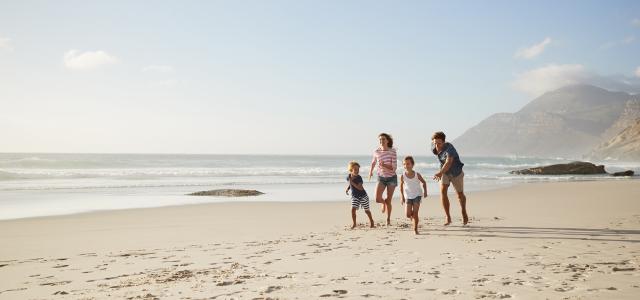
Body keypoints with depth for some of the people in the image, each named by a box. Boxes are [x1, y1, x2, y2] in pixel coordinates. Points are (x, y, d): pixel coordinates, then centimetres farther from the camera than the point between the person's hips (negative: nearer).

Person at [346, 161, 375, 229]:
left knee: (366, 210, 10)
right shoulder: (348, 177, -6)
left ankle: (371, 221, 34)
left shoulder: (359, 178, -22)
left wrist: (352, 183, -36)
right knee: (353, 209, -15)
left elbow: (360, 188, -32)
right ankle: (354, 224, -2)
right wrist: (347, 188, -3)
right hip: (354, 197, 4)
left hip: (362, 196, -4)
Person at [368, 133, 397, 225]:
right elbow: (373, 162, 17)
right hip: (381, 178, 2)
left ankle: (388, 220, 20)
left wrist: (384, 165, -29)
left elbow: (394, 167, -16)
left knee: (388, 201, 1)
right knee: (378, 199, -15)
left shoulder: (392, 151, -13)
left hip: (391, 177, -2)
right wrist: (371, 171, 16)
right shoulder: (376, 152, -5)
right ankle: (384, 202, 22)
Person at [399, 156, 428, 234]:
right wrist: (402, 197, 4)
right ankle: (413, 217, 31)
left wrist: (425, 191, -3)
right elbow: (401, 186, 4)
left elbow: (424, 182, 4)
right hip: (408, 196, 1)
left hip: (417, 195, -1)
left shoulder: (417, 175, -14)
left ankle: (415, 229, 1)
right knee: (408, 214, -5)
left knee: (415, 212, -9)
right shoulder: (403, 176, -12)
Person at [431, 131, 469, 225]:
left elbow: (449, 163, -51)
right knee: (442, 191, -19)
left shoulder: (449, 148, -37)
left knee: (460, 194, 15)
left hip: (456, 172, -4)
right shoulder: (433, 147, -17)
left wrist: (440, 173, -68)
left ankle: (464, 214, 43)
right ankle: (448, 218, -13)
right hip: (444, 172, 4)